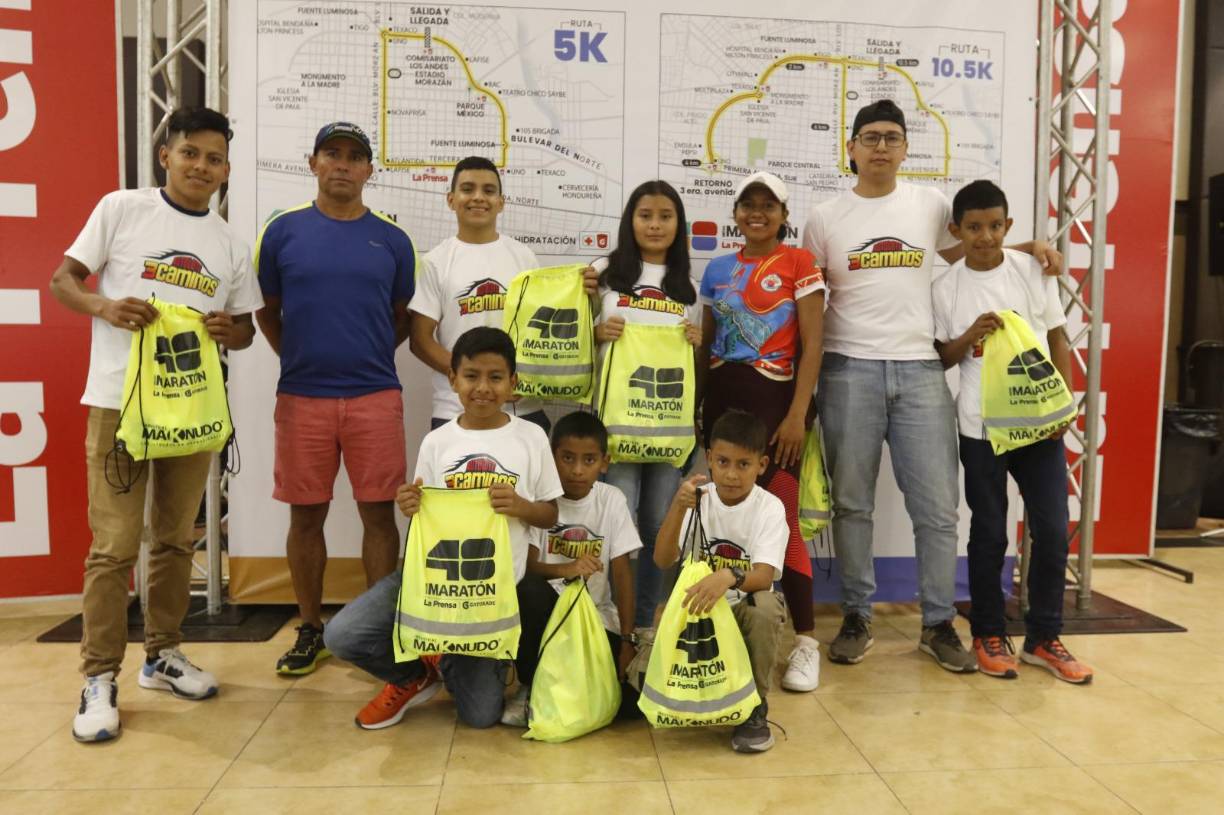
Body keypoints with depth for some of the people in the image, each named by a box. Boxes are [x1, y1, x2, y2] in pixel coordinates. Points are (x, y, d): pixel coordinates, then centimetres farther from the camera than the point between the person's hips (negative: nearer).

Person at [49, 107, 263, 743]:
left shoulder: (230, 244, 10)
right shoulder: (122, 209, 1)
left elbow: (246, 327, 14)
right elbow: (62, 280, 2)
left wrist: (229, 329, -9)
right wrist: (104, 307, -19)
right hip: (119, 401, -4)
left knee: (177, 540, 12)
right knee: (114, 545, -3)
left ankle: (162, 655, 27)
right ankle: (99, 678, 9)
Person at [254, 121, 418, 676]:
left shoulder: (392, 239, 6)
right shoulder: (283, 231, 4)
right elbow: (267, 312, 12)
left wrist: (367, 356, 4)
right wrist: (299, 359, 5)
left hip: (376, 396, 0)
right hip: (301, 398, 0)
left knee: (379, 513, 3)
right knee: (306, 516, 8)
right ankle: (310, 630, 23)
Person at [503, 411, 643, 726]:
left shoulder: (612, 500, -4)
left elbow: (622, 572, -5)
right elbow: (525, 565, -14)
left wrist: (627, 639, -12)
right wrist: (564, 569, -35)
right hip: (549, 608, -1)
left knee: (631, 697, -20)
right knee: (529, 590, -35)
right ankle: (532, 686, -11)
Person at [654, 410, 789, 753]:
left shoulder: (769, 508, -13)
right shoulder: (698, 500, -5)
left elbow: (765, 576, -27)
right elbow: (662, 560, -17)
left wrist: (729, 577, -50)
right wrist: (678, 507, -31)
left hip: (743, 609, -2)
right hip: (696, 609, 2)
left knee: (764, 607, -38)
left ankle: (755, 708, -15)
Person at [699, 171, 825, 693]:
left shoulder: (799, 263, -1)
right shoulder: (717, 270, 12)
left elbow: (811, 345, -6)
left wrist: (798, 414, -14)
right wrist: (696, 408, 11)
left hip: (774, 398, -4)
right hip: (722, 399, 5)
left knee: (781, 520, -8)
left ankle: (805, 641, 3)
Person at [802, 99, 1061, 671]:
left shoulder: (931, 205, 10)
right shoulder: (825, 218, 6)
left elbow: (966, 251, 26)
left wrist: (1028, 248, 10)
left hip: (920, 369, 1)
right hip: (849, 369, -1)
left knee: (938, 507, 2)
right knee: (851, 503, 6)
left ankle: (938, 624, 17)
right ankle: (856, 619, 20)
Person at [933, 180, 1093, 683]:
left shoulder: (1034, 271, 2)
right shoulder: (946, 288, -1)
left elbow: (1058, 341, 6)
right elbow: (940, 359, 4)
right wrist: (969, 337, -16)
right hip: (981, 427, -1)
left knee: (1053, 530, 3)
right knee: (989, 534, 7)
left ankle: (1043, 638, 19)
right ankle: (989, 635, 22)